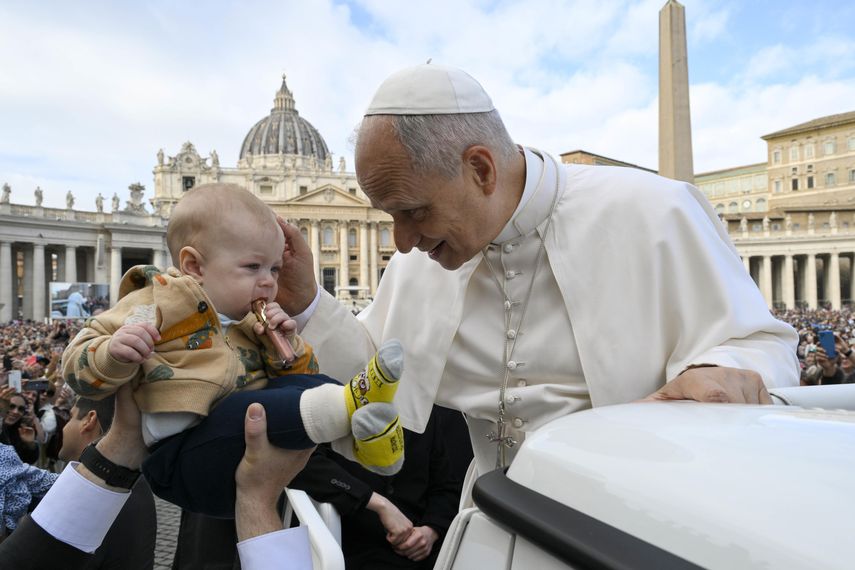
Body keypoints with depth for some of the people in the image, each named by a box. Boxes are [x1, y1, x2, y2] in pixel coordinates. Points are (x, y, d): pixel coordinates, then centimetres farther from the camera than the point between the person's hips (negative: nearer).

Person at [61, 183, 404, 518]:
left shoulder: (252, 324, 18)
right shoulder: (155, 305, 0)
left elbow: (300, 377, 21)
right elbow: (78, 366, -2)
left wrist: (287, 349, 0)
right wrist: (114, 355, -25)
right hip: (183, 463, -5)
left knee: (301, 385, -18)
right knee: (239, 412, -35)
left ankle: (361, 435, -36)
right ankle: (346, 406, -42)